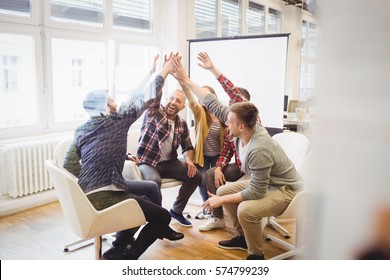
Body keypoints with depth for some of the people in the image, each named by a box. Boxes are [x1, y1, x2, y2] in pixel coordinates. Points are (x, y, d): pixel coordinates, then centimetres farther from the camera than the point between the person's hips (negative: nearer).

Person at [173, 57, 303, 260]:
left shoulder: (259, 150, -36)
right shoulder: (245, 128, -14)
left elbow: (255, 193, -31)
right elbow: (214, 104, -10)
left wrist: (221, 200, -22)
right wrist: (186, 81, -10)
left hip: (285, 189, -9)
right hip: (262, 182, 9)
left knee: (246, 210, -33)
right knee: (223, 191, 5)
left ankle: (256, 255, -6)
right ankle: (243, 237, 21)